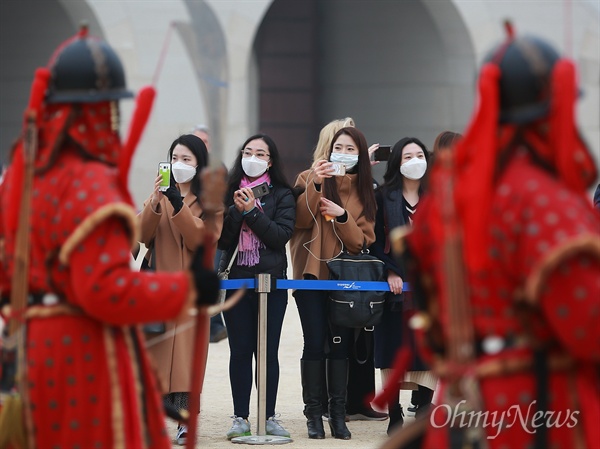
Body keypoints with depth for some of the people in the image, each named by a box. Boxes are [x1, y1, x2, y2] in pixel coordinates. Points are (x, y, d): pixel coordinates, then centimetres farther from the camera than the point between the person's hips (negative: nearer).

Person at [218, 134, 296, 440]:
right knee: (240, 350, 1)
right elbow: (220, 239, 1)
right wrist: (237, 211, -14)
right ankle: (240, 417, 6)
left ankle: (269, 417, 8)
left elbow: (282, 234, -9)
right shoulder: (229, 192, 8)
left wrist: (252, 212, -15)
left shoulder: (282, 195, 4)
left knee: (268, 350, 1)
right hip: (236, 279, 1)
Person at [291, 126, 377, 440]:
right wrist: (313, 186, -24)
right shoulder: (310, 179, 1)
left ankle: (338, 414, 6)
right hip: (312, 275, -2)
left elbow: (363, 241, 1)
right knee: (315, 344, -6)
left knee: (340, 345, 2)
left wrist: (342, 215, -14)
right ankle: (313, 414, 0)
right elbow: (299, 220, -13)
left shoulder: (364, 192, 8)